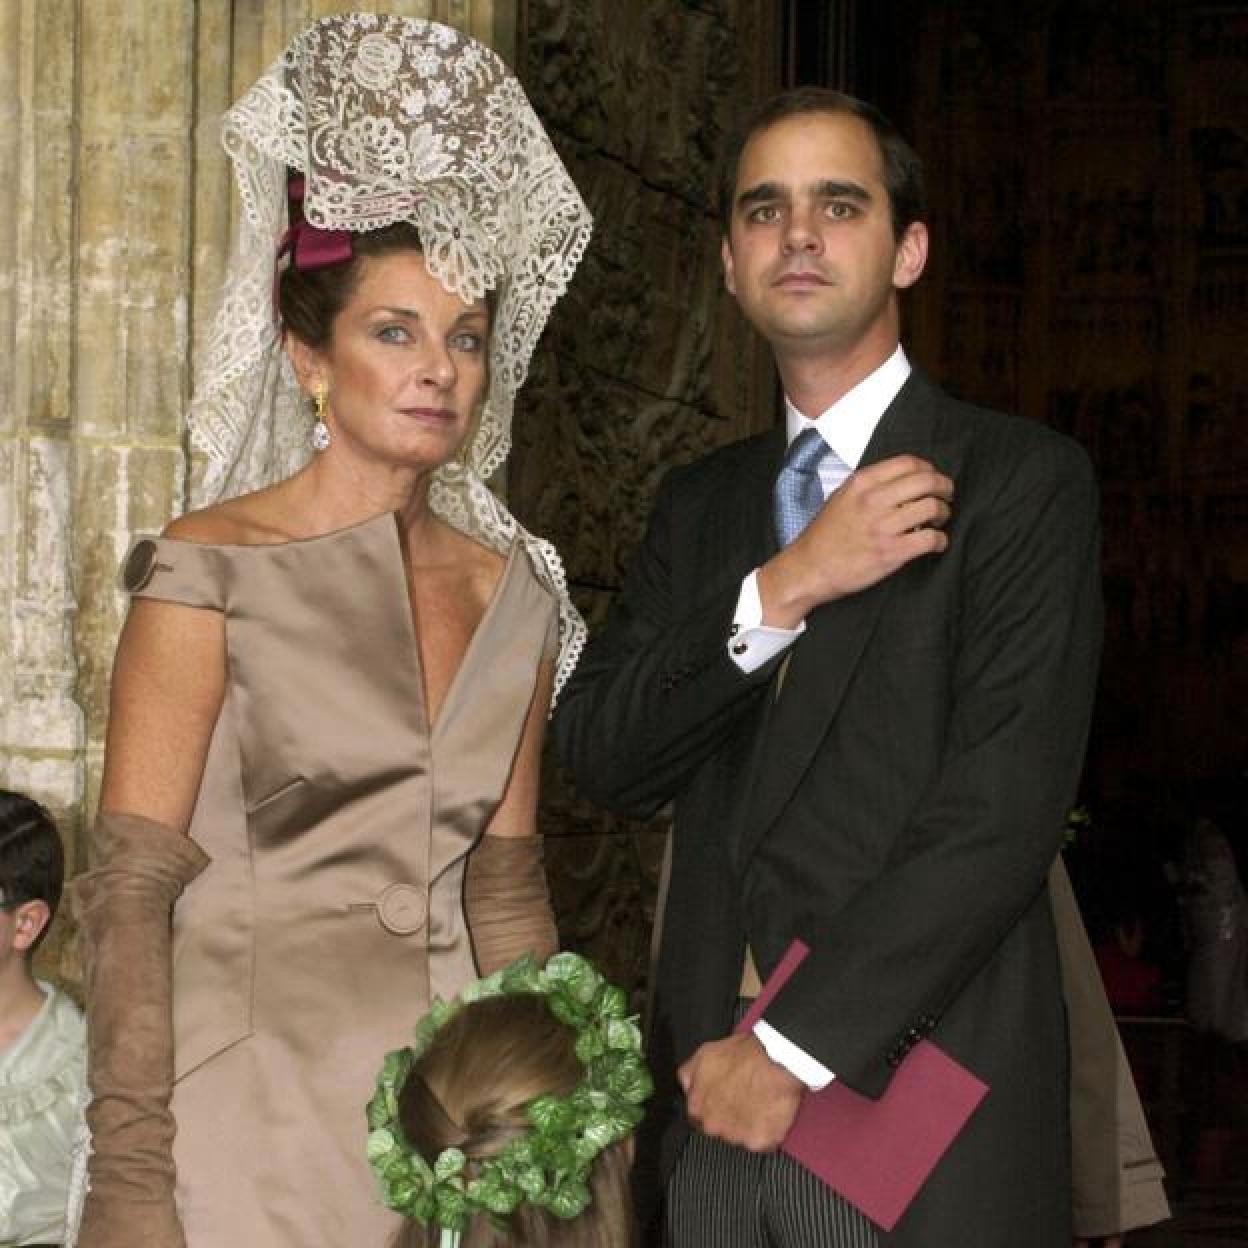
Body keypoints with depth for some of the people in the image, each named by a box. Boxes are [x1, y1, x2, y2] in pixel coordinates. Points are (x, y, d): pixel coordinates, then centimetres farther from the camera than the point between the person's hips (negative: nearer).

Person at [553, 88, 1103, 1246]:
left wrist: (792, 1045, -13)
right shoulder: (696, 504, 14)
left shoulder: (1023, 478, -3)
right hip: (714, 1104, 4)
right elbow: (596, 754, 1)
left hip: (922, 1123, -4)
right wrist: (780, 591, -13)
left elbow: (1004, 807, -12)